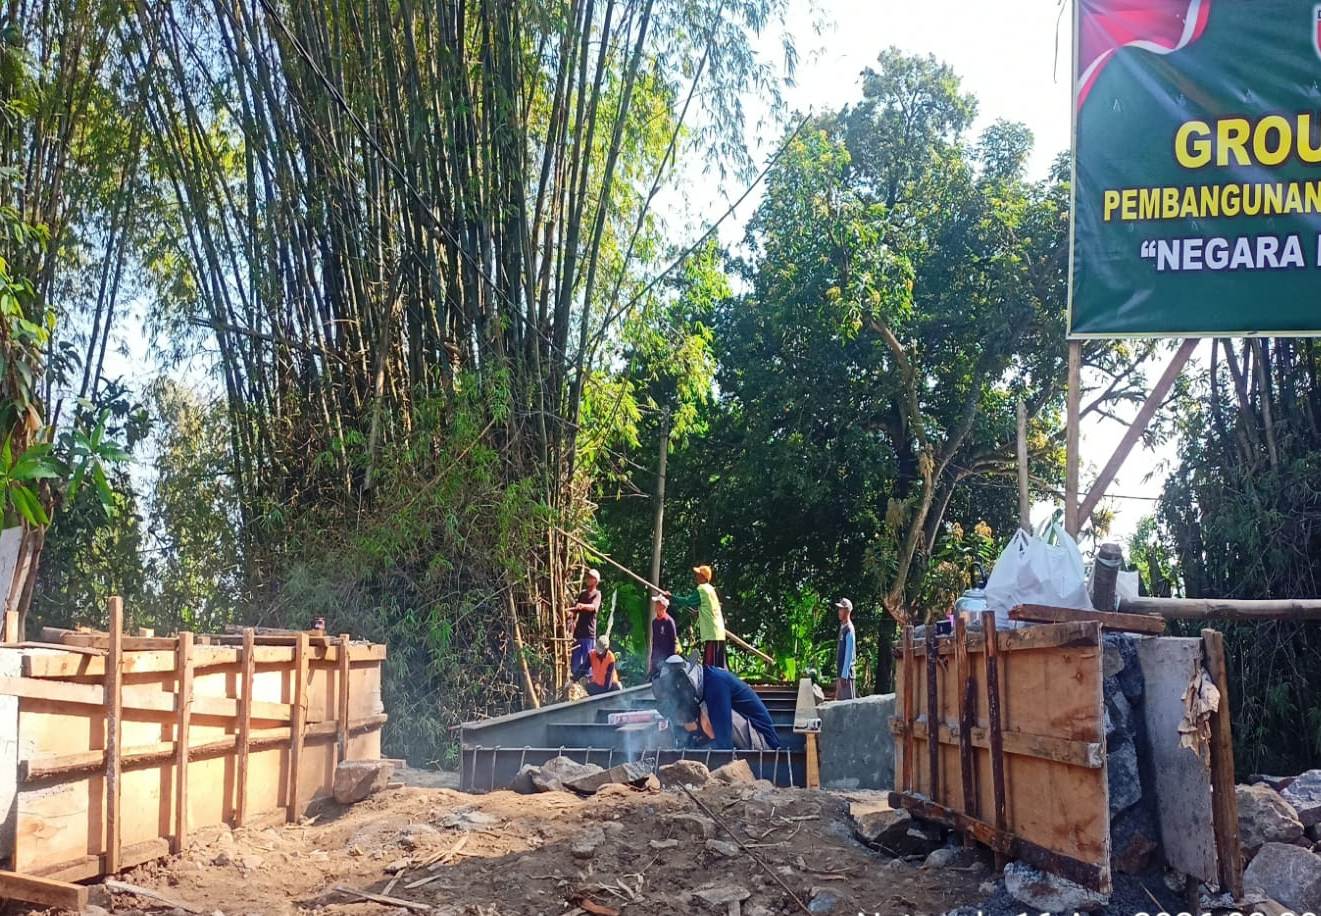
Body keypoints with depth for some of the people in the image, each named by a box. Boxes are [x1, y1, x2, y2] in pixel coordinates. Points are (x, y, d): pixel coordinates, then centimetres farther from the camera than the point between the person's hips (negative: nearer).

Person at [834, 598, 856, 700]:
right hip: (840, 673, 9)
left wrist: (844, 675, -18)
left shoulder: (849, 629, -13)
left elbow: (849, 654, -16)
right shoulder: (842, 628, 15)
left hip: (846, 674, -9)